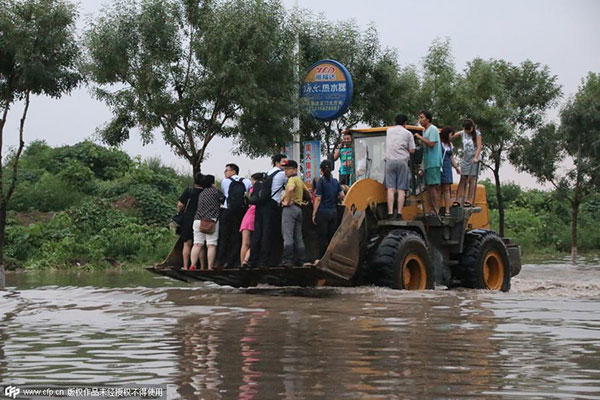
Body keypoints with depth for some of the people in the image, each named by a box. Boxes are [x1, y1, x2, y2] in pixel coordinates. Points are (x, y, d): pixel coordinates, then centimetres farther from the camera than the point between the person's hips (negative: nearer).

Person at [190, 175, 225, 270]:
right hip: (211, 220, -6)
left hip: (198, 219, 6)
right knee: (211, 245, -5)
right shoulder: (215, 191, 1)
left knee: (197, 244, 4)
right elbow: (224, 200, 5)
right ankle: (210, 267, -10)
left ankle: (193, 265, -5)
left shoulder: (201, 194, 21)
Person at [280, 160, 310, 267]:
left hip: (290, 208, -10)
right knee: (298, 236, 10)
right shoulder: (299, 180, 20)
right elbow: (308, 192, 30)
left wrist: (287, 201, -21)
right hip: (298, 208, 10)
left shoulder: (292, 179, -9)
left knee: (287, 235, -12)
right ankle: (301, 259, 11)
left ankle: (287, 260, -18)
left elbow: (290, 189, -31)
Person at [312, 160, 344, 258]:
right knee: (332, 236, 10)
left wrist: (314, 214, -8)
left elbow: (318, 199, -11)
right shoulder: (335, 181, 7)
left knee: (323, 237, -1)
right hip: (333, 211, 5)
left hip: (323, 211, -5)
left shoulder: (321, 181, -8)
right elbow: (342, 196, 6)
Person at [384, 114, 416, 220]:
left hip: (390, 160, 2)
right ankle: (399, 213, -8)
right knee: (401, 189, -1)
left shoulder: (389, 130, 14)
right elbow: (412, 150, 2)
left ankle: (390, 213, -12)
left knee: (390, 189, -3)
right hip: (402, 161, -2)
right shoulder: (408, 133, 5)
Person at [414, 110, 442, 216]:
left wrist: (420, 137, -11)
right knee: (429, 187, 8)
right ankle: (431, 209, 9)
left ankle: (435, 210, -13)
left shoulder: (433, 129, -7)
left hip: (433, 162, -9)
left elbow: (431, 144, -18)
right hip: (427, 163, 9)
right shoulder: (425, 131, 21)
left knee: (434, 186, -11)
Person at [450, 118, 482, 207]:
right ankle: (458, 200, -3)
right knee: (462, 179, 1)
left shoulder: (477, 134, -3)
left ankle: (469, 200, -4)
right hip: (465, 159, 4)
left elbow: (479, 147, -12)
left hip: (473, 160, -4)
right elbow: (451, 138, 7)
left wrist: (476, 157, -24)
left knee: (472, 179, -4)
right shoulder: (462, 133, 7)